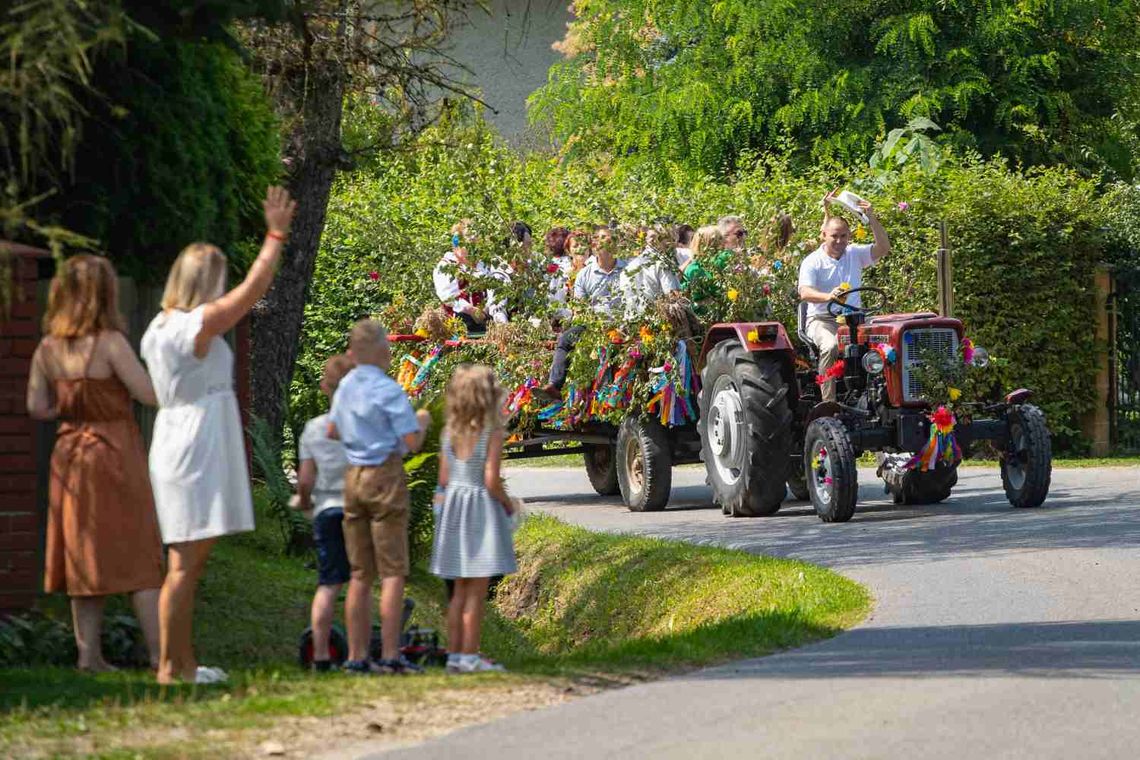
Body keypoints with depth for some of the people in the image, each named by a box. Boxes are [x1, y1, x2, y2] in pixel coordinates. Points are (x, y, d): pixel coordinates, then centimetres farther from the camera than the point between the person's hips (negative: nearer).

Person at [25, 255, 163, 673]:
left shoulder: (48, 349, 2)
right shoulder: (109, 343, -15)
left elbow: (37, 407, 3)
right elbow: (150, 394, -16)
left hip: (71, 456, 6)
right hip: (115, 454, -6)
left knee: (85, 556, 11)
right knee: (139, 555, -1)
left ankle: (89, 653, 9)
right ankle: (159, 650, -3)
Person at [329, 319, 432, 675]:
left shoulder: (345, 388, 9)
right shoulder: (389, 391, -13)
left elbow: (332, 430, 23)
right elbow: (412, 441, -14)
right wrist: (422, 421, 6)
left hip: (353, 476, 7)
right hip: (386, 475, -7)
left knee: (360, 574, 10)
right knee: (392, 571, -5)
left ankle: (357, 655, 9)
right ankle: (390, 656, -9)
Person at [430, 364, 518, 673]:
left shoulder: (450, 432, 3)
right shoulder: (492, 433, -14)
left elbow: (444, 478, 5)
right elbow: (492, 481, -17)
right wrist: (509, 504, 0)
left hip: (453, 508, 6)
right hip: (482, 509, -6)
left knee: (461, 589, 15)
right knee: (477, 591, 0)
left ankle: (454, 653, 16)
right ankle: (469, 656, -1)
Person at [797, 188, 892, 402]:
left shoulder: (855, 254, 12)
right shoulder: (812, 262, -1)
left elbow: (883, 248, -2)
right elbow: (805, 293, -17)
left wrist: (871, 218, -12)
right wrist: (828, 296, -38)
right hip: (822, 319, -4)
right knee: (830, 345, -37)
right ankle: (829, 401, -34)